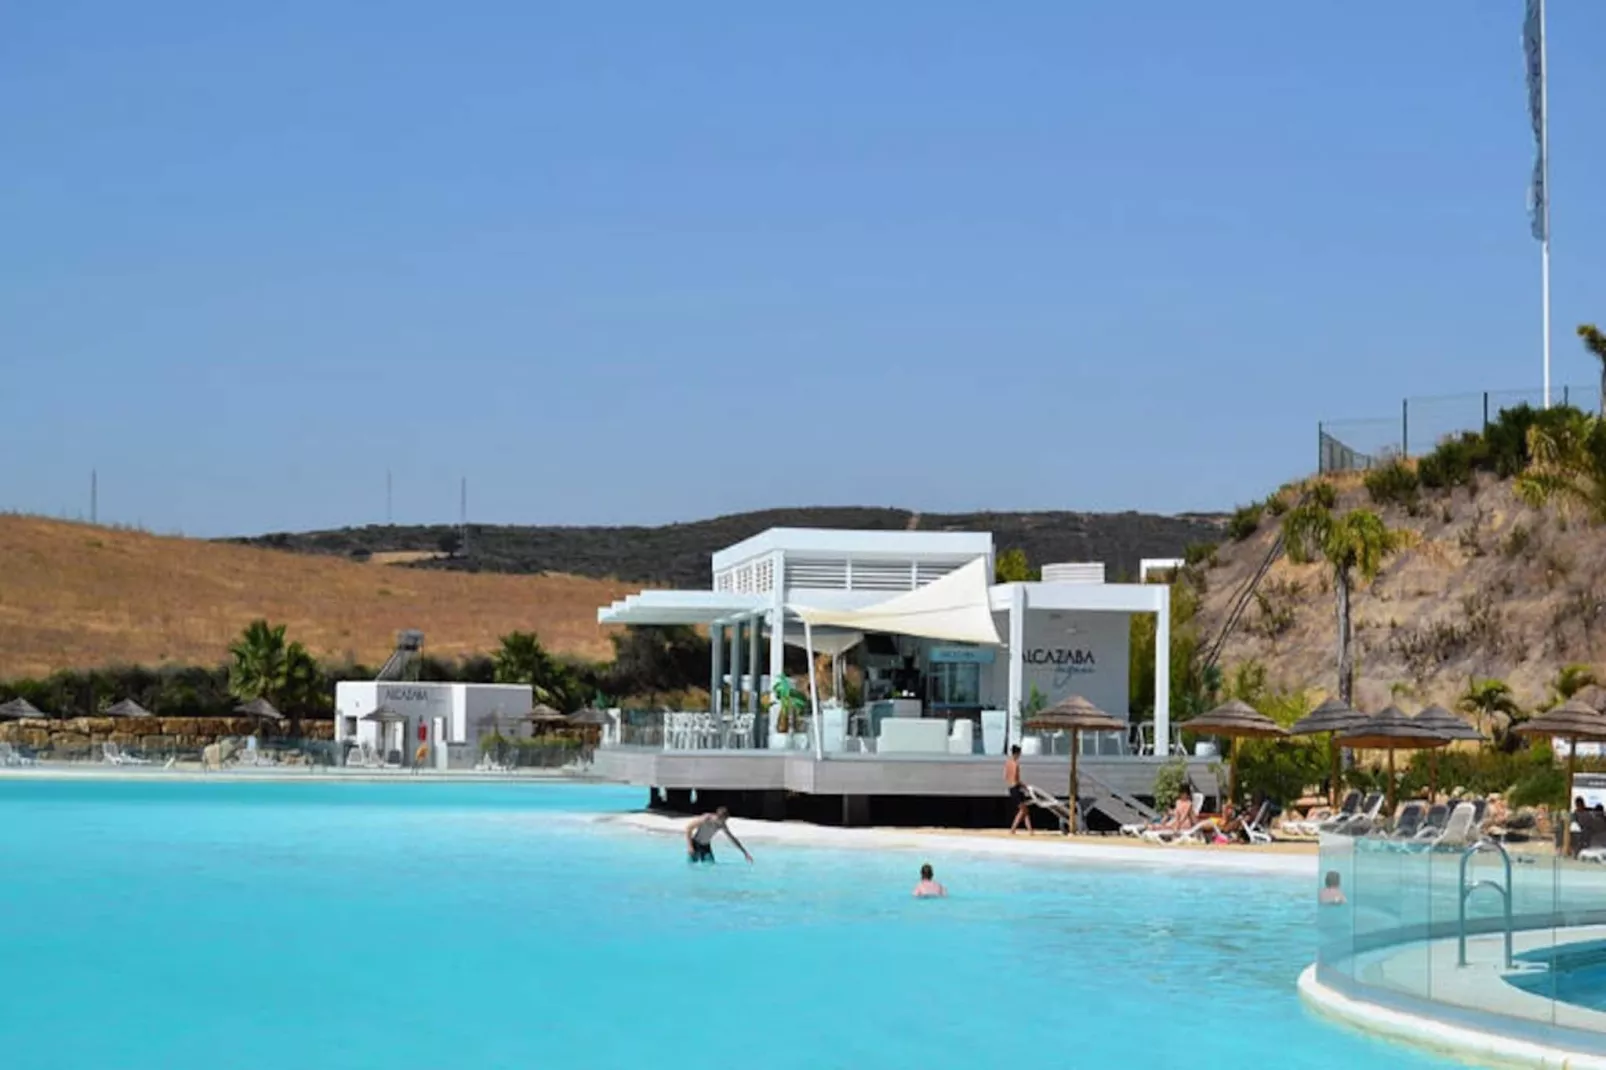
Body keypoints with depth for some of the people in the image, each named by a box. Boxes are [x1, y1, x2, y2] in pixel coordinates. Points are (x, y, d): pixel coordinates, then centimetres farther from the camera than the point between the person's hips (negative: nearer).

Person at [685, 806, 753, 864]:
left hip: (706, 846, 5)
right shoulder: (706, 819, -29)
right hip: (695, 843, -5)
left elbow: (733, 839, -1)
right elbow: (689, 828, -24)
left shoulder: (722, 825, -13)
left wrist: (745, 853, -1)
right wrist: (689, 846, -31)